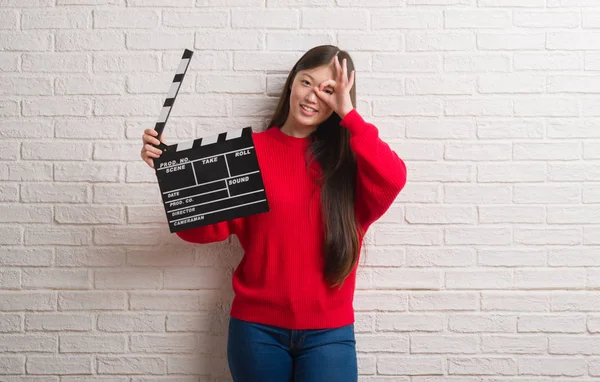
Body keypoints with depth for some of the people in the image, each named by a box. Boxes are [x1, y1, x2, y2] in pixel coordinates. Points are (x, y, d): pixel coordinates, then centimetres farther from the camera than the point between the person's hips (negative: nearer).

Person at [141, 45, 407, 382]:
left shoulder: (349, 156, -1)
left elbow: (392, 180, -21)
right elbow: (204, 228, -4)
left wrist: (349, 113, -15)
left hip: (328, 333, 0)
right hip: (257, 327, 1)